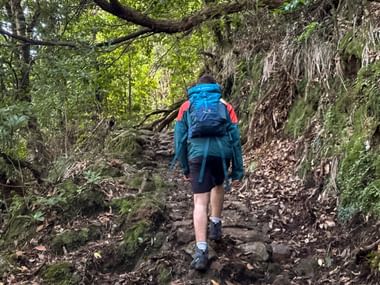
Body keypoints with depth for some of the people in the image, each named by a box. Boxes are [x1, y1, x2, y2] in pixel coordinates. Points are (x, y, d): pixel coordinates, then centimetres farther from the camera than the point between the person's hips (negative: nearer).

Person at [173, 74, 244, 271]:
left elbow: (180, 139, 12)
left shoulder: (186, 106, 16)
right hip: (221, 153, 2)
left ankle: (201, 251, -12)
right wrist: (237, 170, 13)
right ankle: (215, 226, 37)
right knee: (218, 185, 31)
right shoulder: (225, 106, 16)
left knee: (200, 202, -3)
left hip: (198, 154, -1)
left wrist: (185, 168, 18)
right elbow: (235, 139, 10)